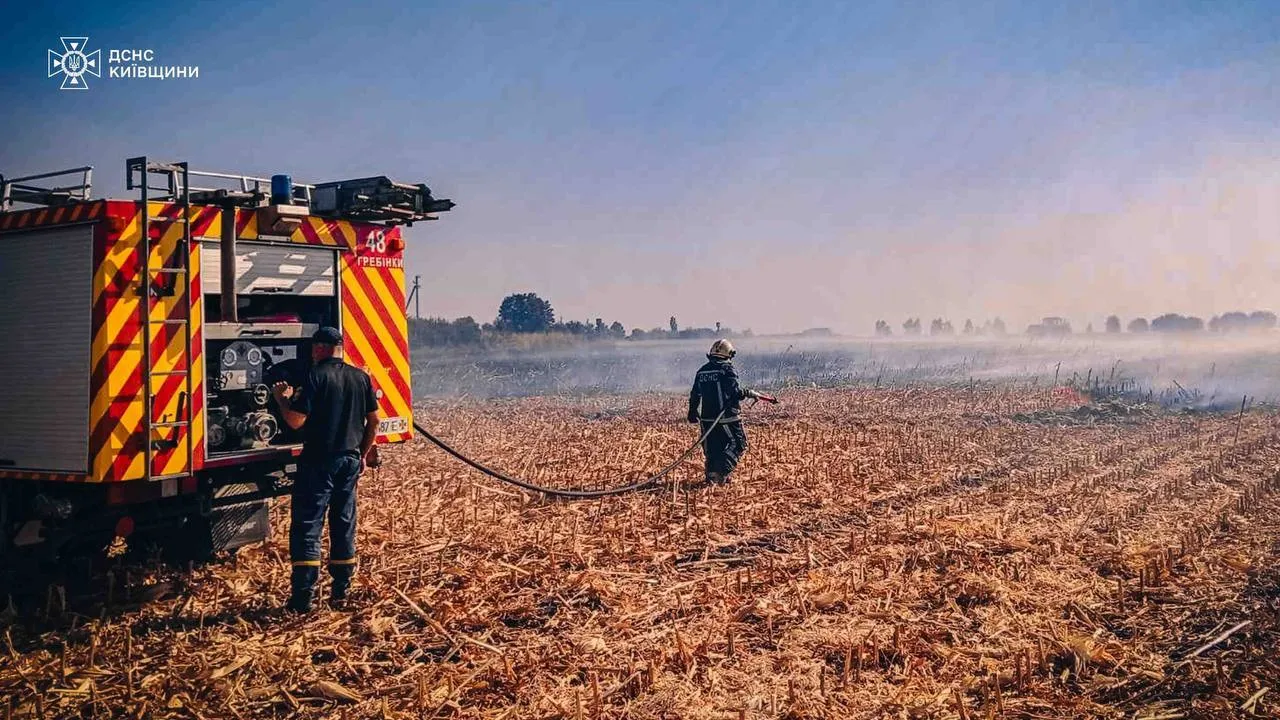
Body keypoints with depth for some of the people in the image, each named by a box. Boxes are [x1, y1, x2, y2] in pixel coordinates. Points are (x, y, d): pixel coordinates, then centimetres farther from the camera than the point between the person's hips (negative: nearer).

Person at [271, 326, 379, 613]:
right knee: (344, 526, 14)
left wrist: (282, 397, 2)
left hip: (319, 460, -6)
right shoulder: (361, 377, 6)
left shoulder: (317, 375, -11)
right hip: (350, 460, 6)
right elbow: (373, 421, 10)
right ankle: (340, 593, 19)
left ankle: (302, 598, -1)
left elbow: (295, 421, -15)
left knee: (306, 527, 0)